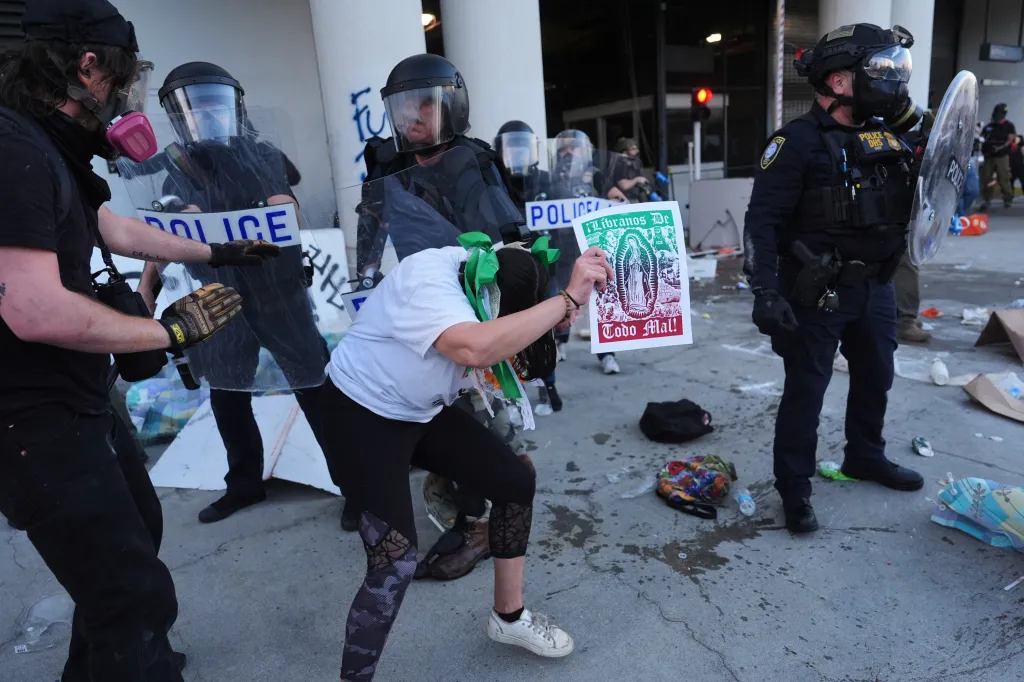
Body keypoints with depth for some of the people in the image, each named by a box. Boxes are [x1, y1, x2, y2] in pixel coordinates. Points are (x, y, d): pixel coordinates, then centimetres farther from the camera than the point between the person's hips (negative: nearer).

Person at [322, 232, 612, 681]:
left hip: (423, 412, 8)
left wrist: (555, 320, -24)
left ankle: (509, 617, 25)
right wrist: (568, 298, -47)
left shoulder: (487, 275, -10)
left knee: (516, 482, 4)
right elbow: (477, 347, -53)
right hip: (362, 415, -7)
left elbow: (503, 345, -4)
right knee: (396, 559, -17)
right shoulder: (426, 283, -34)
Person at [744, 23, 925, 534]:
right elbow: (763, 218, -20)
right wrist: (765, 290, -28)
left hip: (875, 286, 8)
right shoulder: (799, 140, -15)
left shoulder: (888, 135, 8)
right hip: (818, 291, -8)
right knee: (806, 390, 0)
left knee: (875, 376, 21)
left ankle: (865, 457, 44)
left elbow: (909, 203, 17)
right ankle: (794, 489, 15)